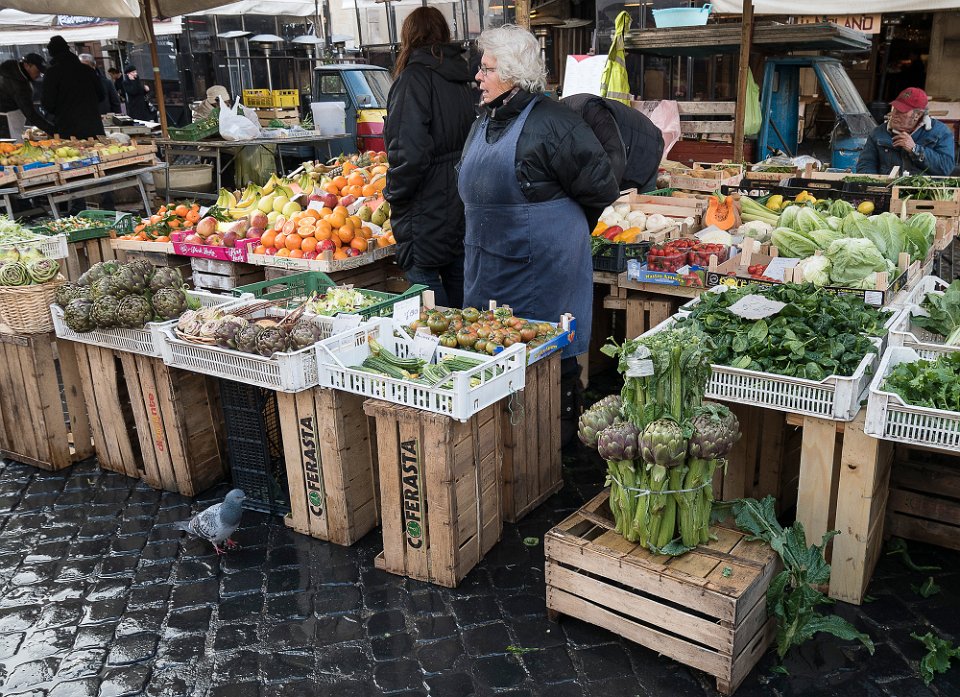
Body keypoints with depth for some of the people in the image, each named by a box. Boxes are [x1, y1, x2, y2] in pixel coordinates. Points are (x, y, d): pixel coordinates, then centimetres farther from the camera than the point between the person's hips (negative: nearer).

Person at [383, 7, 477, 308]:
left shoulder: (414, 77, -13)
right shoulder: (462, 78, 11)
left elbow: (408, 152, -23)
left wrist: (394, 194, -9)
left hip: (428, 210, -8)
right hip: (463, 201, 8)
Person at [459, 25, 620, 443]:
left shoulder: (550, 122, -16)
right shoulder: (484, 122, 10)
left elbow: (601, 190, -13)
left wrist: (557, 215, 0)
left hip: (542, 266, -8)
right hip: (489, 264, 8)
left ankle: (561, 434, 22)